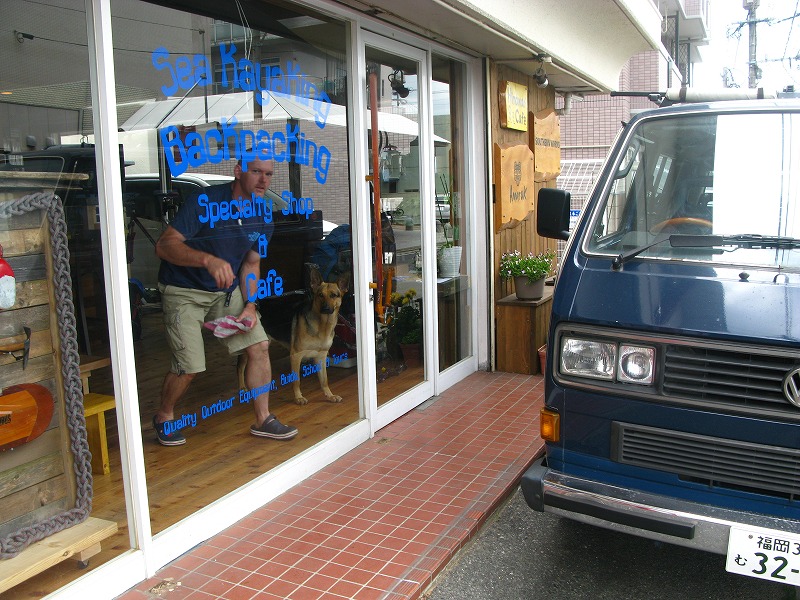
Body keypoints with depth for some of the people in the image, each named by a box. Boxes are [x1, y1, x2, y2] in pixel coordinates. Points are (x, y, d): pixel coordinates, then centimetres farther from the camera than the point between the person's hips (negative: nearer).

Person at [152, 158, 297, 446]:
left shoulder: (263, 216, -2)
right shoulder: (205, 202, -22)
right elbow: (164, 245, -30)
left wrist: (250, 305, -6)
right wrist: (208, 260, -46)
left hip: (228, 291, 6)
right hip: (185, 292, -6)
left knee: (259, 346, -2)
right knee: (189, 366, -11)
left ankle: (263, 420, 14)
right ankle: (164, 417, 20)